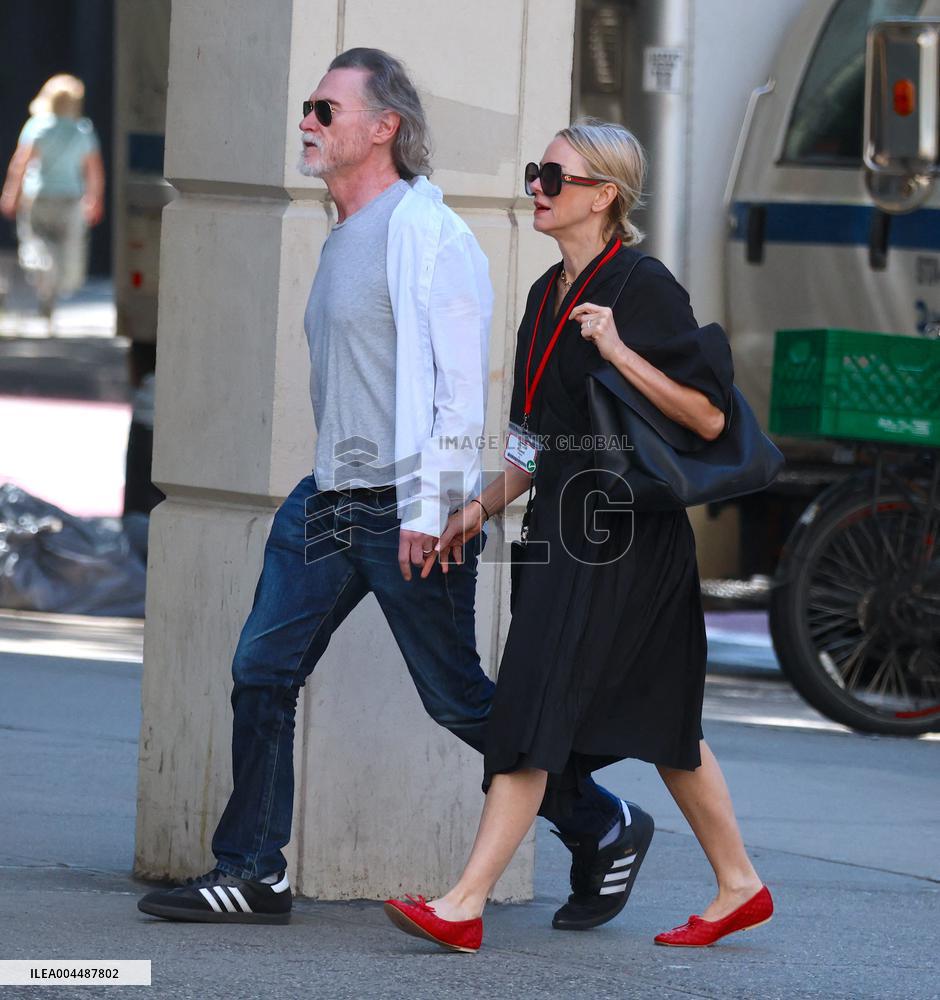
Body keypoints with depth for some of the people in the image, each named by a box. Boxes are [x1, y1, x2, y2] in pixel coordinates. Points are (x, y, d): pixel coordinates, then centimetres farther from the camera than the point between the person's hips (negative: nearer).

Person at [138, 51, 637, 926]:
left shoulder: (424, 233, -14)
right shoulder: (343, 237, 15)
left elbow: (458, 383, -19)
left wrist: (429, 509, -22)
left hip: (405, 514, -9)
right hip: (328, 500, 9)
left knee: (458, 702, 1)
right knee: (262, 669, -1)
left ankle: (601, 831, 17)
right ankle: (251, 873, 3)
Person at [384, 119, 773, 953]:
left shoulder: (642, 286, -12)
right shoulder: (549, 295, 14)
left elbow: (709, 416, -17)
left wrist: (618, 352, -25)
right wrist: (484, 506, 14)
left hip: (627, 536, -9)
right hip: (568, 524, 9)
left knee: (541, 706, -12)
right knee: (657, 720, 14)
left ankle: (465, 907, -15)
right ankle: (740, 886, 24)